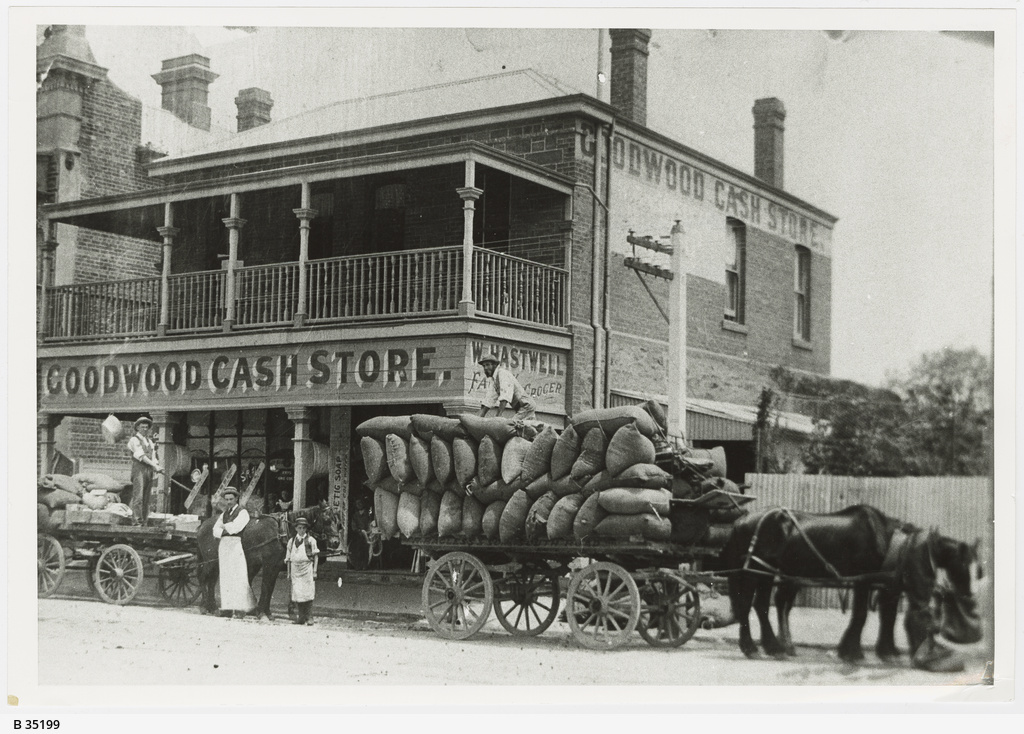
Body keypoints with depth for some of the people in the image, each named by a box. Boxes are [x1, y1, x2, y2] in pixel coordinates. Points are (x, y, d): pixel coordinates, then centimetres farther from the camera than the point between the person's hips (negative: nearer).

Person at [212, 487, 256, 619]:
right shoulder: (224, 514, 19)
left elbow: (235, 527, -16)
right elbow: (216, 531, 11)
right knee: (225, 577, 5)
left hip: (236, 545, -7)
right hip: (224, 545, 7)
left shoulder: (242, 512, -1)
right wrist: (226, 530, -9)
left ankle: (241, 608, -8)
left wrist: (223, 526, 0)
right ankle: (227, 607, 9)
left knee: (238, 576, -9)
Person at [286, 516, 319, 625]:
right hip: (295, 568, 3)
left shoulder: (311, 540, 4)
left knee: (308, 593, -7)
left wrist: (314, 571, -1)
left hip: (307, 567, -3)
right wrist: (289, 572, 12)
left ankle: (309, 617, -3)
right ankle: (301, 617, 4)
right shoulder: (291, 541, 13)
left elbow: (315, 556, 4)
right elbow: (288, 558, 17)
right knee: (297, 593, -2)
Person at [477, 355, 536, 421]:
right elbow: (488, 401, 13)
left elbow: (505, 397, -25)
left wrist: (498, 416, -32)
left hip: (525, 408, -9)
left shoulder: (503, 373, -13)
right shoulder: (492, 382, 14)